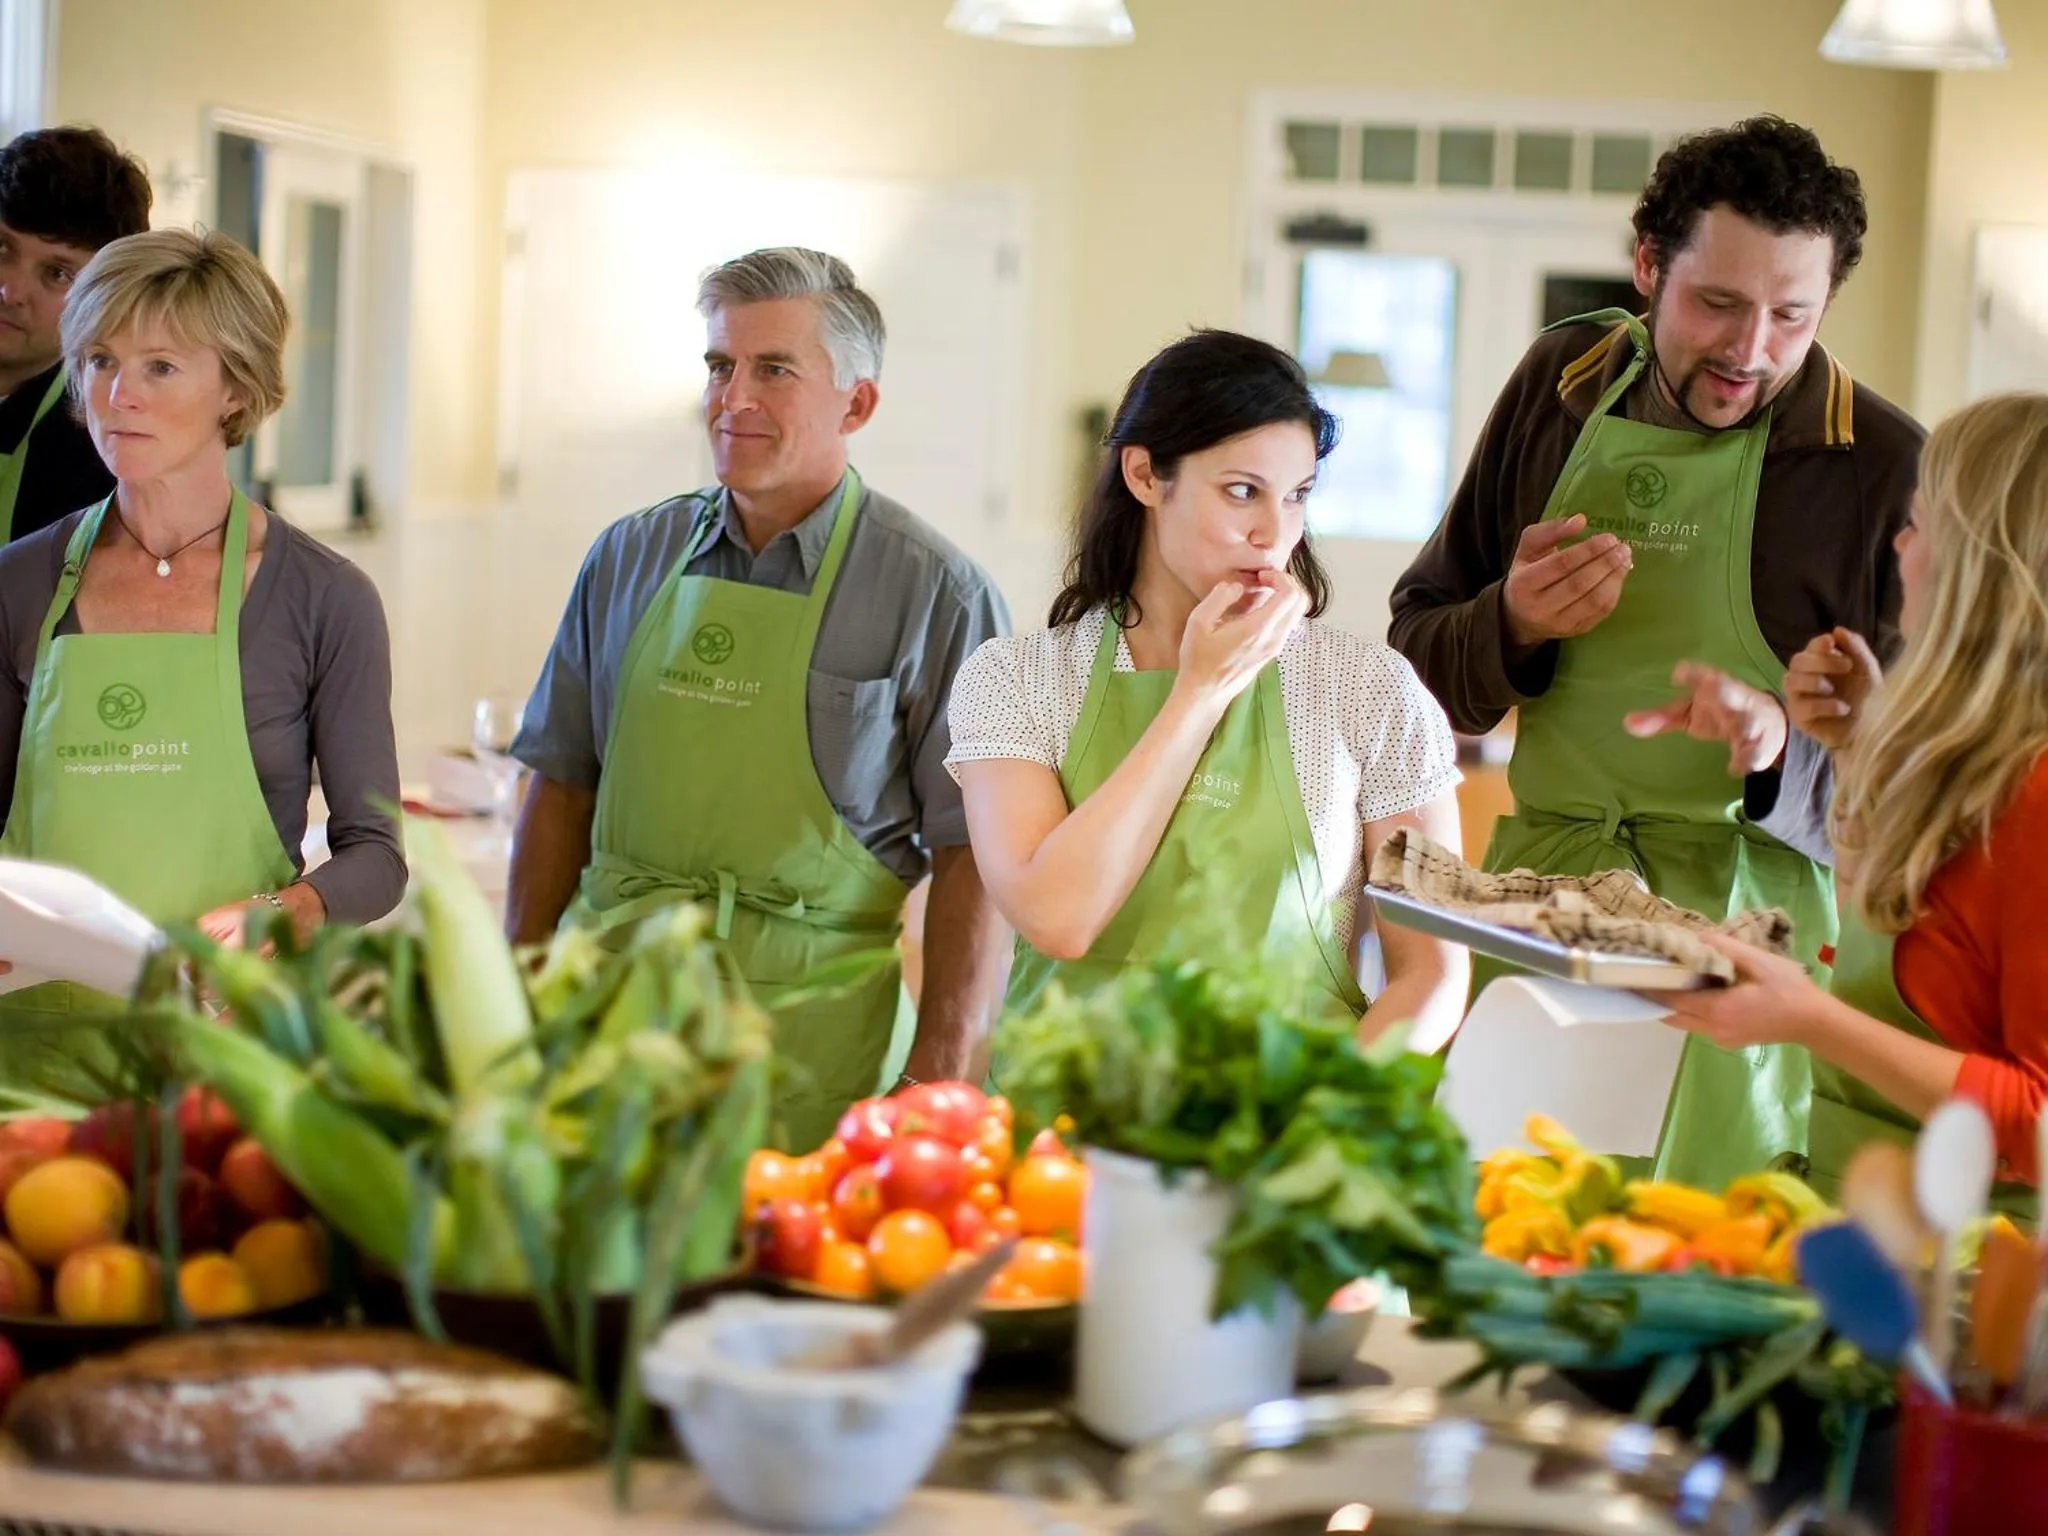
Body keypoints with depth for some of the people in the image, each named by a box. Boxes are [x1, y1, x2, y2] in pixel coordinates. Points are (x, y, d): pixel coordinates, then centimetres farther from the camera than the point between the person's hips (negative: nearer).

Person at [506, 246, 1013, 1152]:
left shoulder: (935, 593, -4)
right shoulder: (629, 559, 9)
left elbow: (972, 855, -6)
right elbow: (563, 787, 15)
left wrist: (939, 1078, -13)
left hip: (806, 1032, -3)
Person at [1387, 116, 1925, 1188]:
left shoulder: (1884, 465, -5)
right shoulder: (1564, 383, 7)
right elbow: (1419, 650, 14)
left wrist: (1784, 748, -23)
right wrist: (1512, 630, -7)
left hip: (1750, 921, -3)